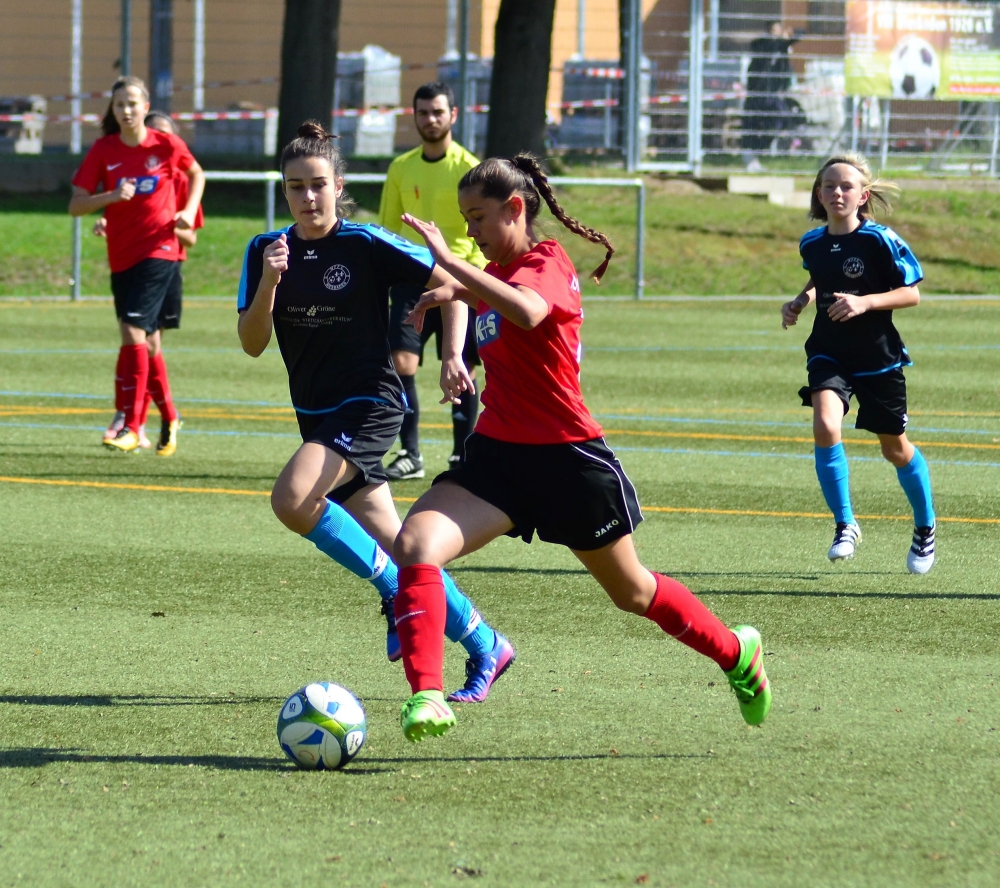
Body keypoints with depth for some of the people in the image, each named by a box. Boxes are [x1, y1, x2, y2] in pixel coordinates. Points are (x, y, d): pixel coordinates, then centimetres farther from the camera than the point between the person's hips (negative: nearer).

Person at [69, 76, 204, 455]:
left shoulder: (167, 145, -5)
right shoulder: (103, 150, -2)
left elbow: (196, 174, 16)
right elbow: (75, 205, -3)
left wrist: (188, 211, 2)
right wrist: (112, 196, -20)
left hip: (159, 250, -4)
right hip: (121, 256, 4)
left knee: (134, 331, -18)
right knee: (144, 339, 12)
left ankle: (131, 426, -18)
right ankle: (169, 416, 31)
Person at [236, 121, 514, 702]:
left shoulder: (367, 244, -11)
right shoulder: (268, 250, 3)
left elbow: (451, 284, -6)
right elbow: (252, 345, -2)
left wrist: (452, 355, -16)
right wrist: (268, 283, -17)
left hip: (370, 404, -6)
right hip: (317, 413, 6)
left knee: (292, 500, -27)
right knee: (395, 548, 6)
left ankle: (396, 591, -11)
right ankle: (484, 645, 19)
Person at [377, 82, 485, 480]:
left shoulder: (468, 168, -3)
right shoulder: (401, 168, 9)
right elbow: (387, 228, 17)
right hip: (411, 278, 3)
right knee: (401, 362, -11)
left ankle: (463, 455, 17)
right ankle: (409, 454, -5)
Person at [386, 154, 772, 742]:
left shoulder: (547, 263, -15)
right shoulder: (498, 272, 9)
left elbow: (526, 311, -41)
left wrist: (450, 263, -38)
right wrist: (455, 294, 17)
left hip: (567, 459, -6)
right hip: (498, 452, 6)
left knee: (633, 592, 13)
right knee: (417, 544, -22)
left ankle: (738, 654, 39)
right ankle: (427, 696, -28)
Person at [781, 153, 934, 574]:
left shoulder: (880, 241, -15)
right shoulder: (812, 243, 0)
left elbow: (911, 293, -11)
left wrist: (865, 302, -25)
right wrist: (800, 301, 3)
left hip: (878, 357, -3)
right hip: (829, 354, 3)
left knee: (895, 448, 11)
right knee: (824, 425, -24)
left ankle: (925, 528, 36)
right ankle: (845, 525, -10)